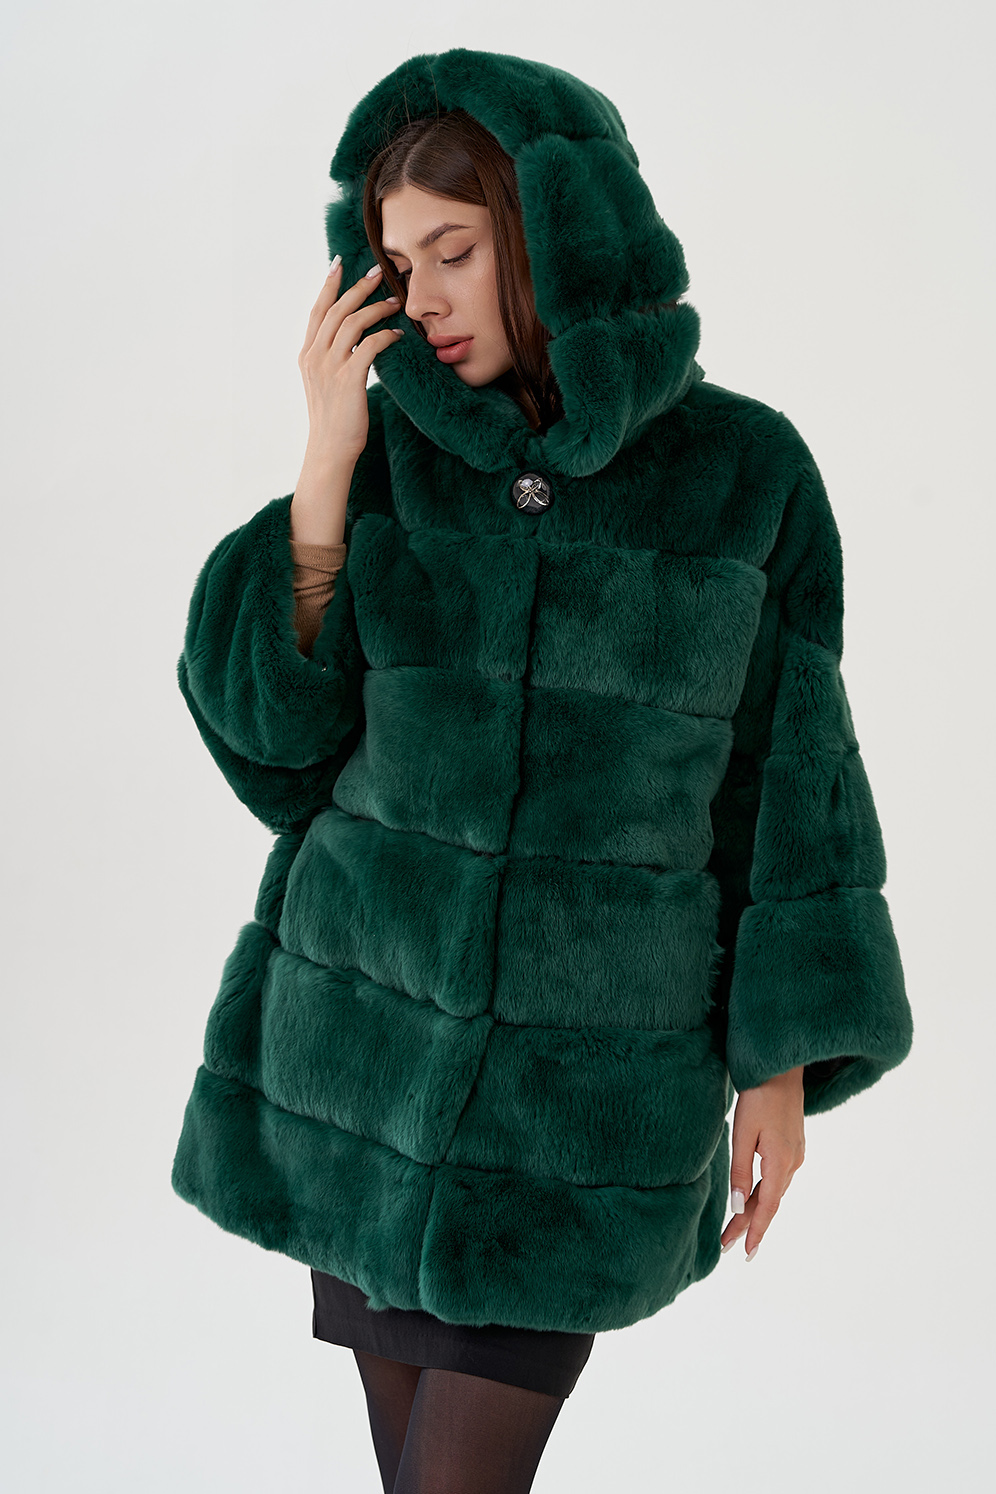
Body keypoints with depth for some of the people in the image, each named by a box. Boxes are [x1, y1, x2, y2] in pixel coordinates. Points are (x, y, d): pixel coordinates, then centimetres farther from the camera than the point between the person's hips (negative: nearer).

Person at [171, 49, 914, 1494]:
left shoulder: (749, 467, -7)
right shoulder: (385, 446, -2)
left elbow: (786, 765, -2)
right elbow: (271, 747, -8)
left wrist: (782, 1065, -2)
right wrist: (326, 469, -17)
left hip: (590, 1062, -2)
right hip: (369, 1020, 3)